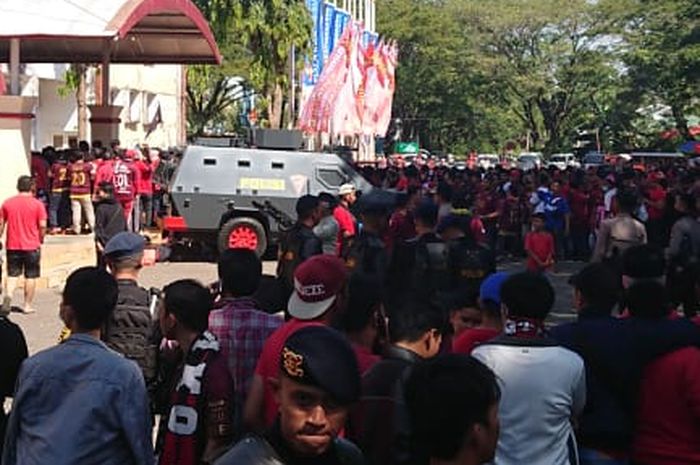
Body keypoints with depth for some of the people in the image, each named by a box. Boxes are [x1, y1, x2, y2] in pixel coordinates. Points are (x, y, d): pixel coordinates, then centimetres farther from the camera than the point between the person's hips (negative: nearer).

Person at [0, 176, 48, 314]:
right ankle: (28, 305, 11)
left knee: (12, 275, 10)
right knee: (31, 276, 8)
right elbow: (42, 226, -10)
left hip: (12, 246, 2)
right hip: (32, 246, -2)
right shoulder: (37, 204, -6)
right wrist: (41, 239, 6)